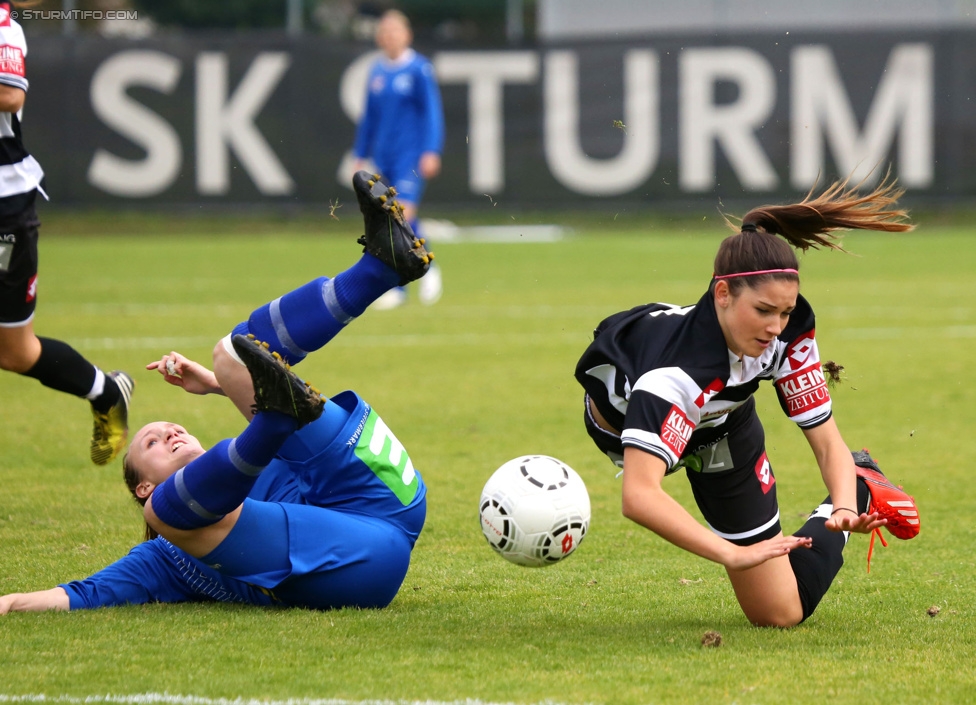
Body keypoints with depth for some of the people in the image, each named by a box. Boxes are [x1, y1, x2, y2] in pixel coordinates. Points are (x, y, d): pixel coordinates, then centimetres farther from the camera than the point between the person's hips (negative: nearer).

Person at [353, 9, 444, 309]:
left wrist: (431, 152, -14)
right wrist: (360, 156, 19)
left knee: (403, 213, -17)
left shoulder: (419, 70, -6)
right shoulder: (377, 72, 11)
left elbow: (432, 112, -6)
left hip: (411, 157, -6)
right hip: (384, 158, 6)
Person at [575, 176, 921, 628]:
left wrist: (845, 509, -46)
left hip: (722, 430, 2)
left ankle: (859, 488, 22)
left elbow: (827, 439, -26)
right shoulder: (675, 370, -49)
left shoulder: (789, 330, -34)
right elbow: (639, 497, -59)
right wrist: (733, 555, -66)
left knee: (780, 613, 1)